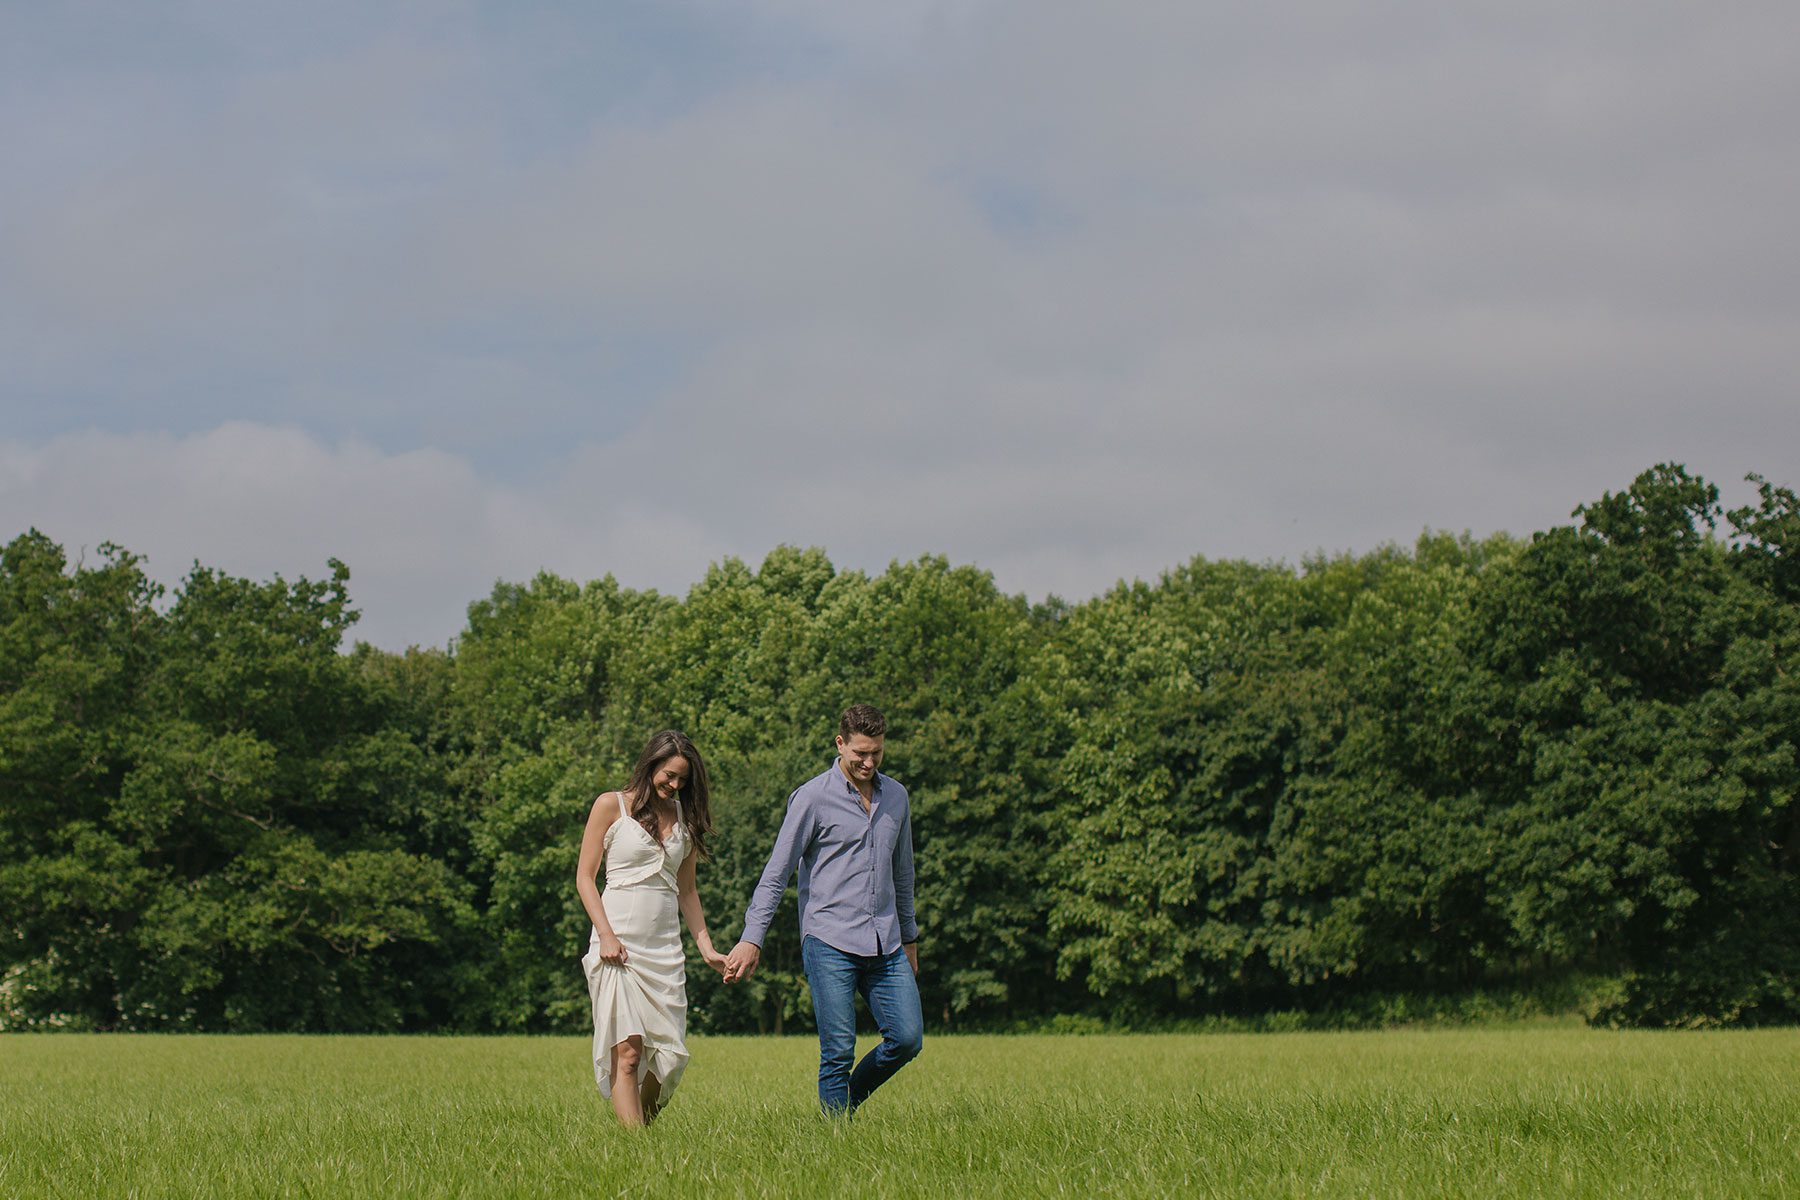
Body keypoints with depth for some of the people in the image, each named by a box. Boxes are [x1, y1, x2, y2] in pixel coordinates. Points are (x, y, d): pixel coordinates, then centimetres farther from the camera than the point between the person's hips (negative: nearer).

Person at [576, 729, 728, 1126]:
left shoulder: (685, 818, 16)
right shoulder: (612, 806, 2)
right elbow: (584, 877, 0)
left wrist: (707, 947, 11)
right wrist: (606, 935, -12)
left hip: (665, 946, 5)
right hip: (619, 943, -5)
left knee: (671, 1055, -3)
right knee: (627, 1050, -14)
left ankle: (644, 1127, 13)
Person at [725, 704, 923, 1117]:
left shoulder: (896, 796, 13)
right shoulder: (813, 798, -4)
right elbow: (777, 872, -5)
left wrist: (909, 936, 28)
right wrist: (752, 939, -11)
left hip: (885, 944, 5)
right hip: (830, 942, -5)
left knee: (907, 1039, -2)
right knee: (839, 1049, -7)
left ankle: (848, 1101, 20)